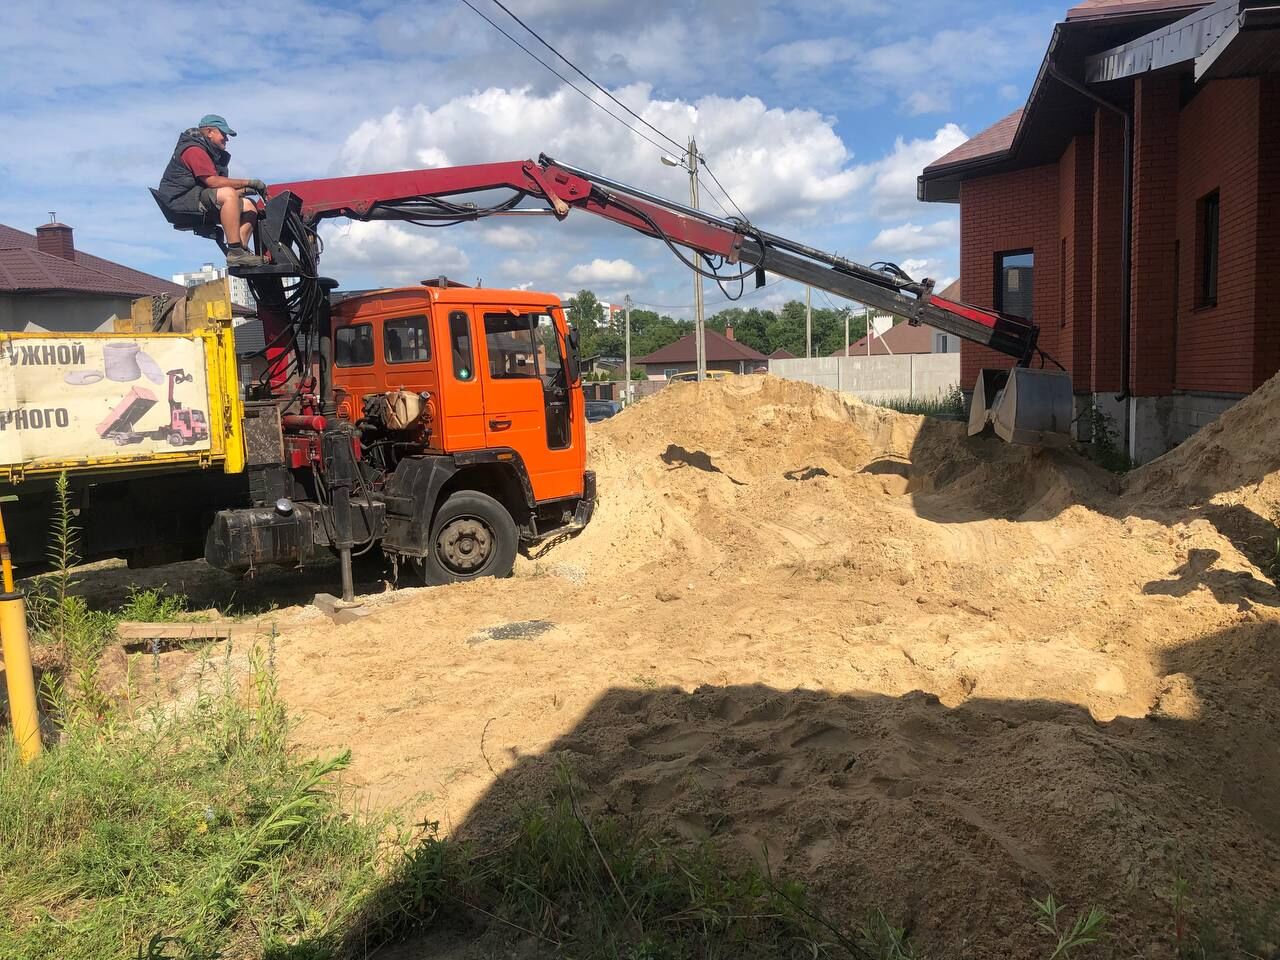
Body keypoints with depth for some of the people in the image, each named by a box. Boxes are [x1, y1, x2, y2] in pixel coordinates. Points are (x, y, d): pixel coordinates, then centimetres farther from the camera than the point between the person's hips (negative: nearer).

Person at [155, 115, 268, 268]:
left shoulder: (212, 153, 22)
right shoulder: (194, 150, -10)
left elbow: (221, 185, 15)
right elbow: (213, 181, -22)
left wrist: (247, 189, -2)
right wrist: (249, 183, -18)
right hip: (181, 199, -10)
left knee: (249, 206, 0)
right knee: (229, 195, -33)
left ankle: (241, 250, -16)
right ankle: (235, 252, -39)